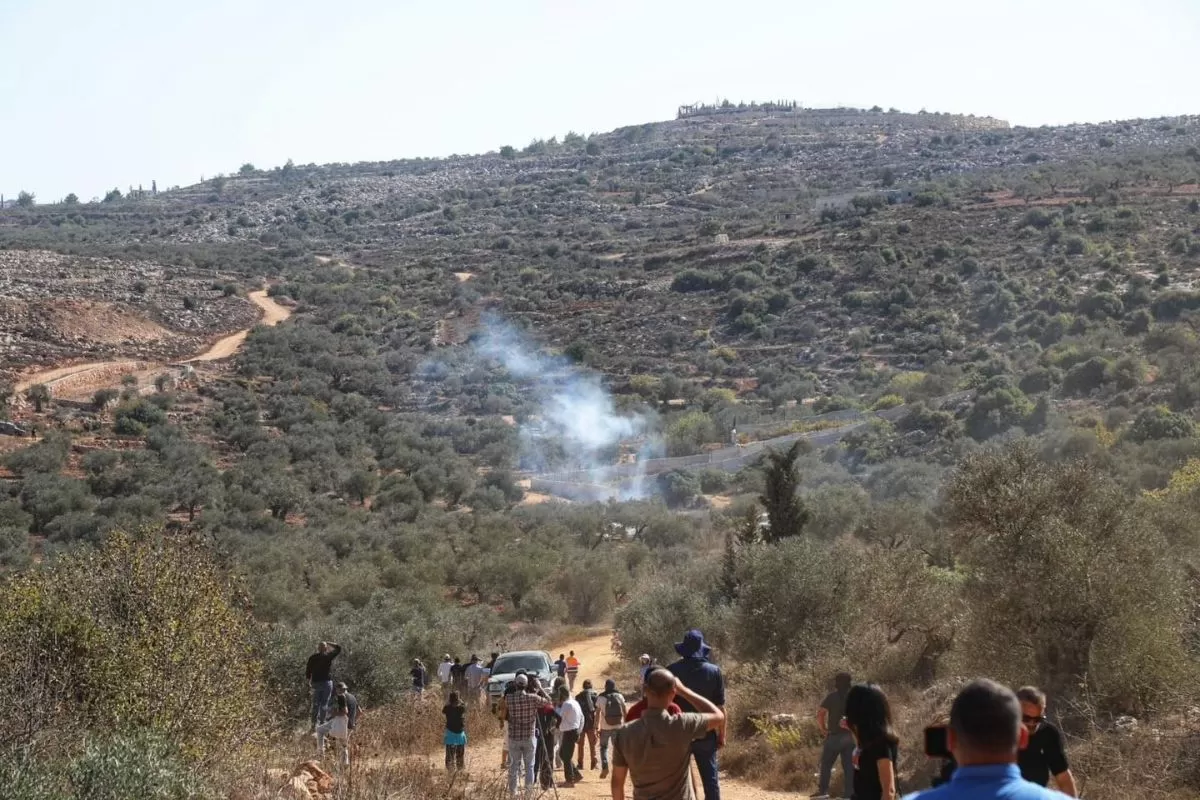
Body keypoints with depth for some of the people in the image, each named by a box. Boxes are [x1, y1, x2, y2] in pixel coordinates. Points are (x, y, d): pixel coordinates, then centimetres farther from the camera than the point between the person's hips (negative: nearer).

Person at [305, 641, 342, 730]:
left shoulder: (312, 658, 1)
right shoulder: (328, 656, -7)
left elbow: (308, 670, 4)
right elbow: (338, 648, 5)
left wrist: (308, 682, 16)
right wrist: (329, 643, 8)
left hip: (316, 683, 3)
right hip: (327, 682, -2)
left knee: (316, 704, 12)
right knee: (324, 704, 3)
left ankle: (313, 725, 10)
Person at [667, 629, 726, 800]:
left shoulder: (672, 671, -6)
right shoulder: (714, 671, -5)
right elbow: (720, 708, -4)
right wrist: (721, 735, 5)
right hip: (706, 735, 0)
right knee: (710, 778, 7)